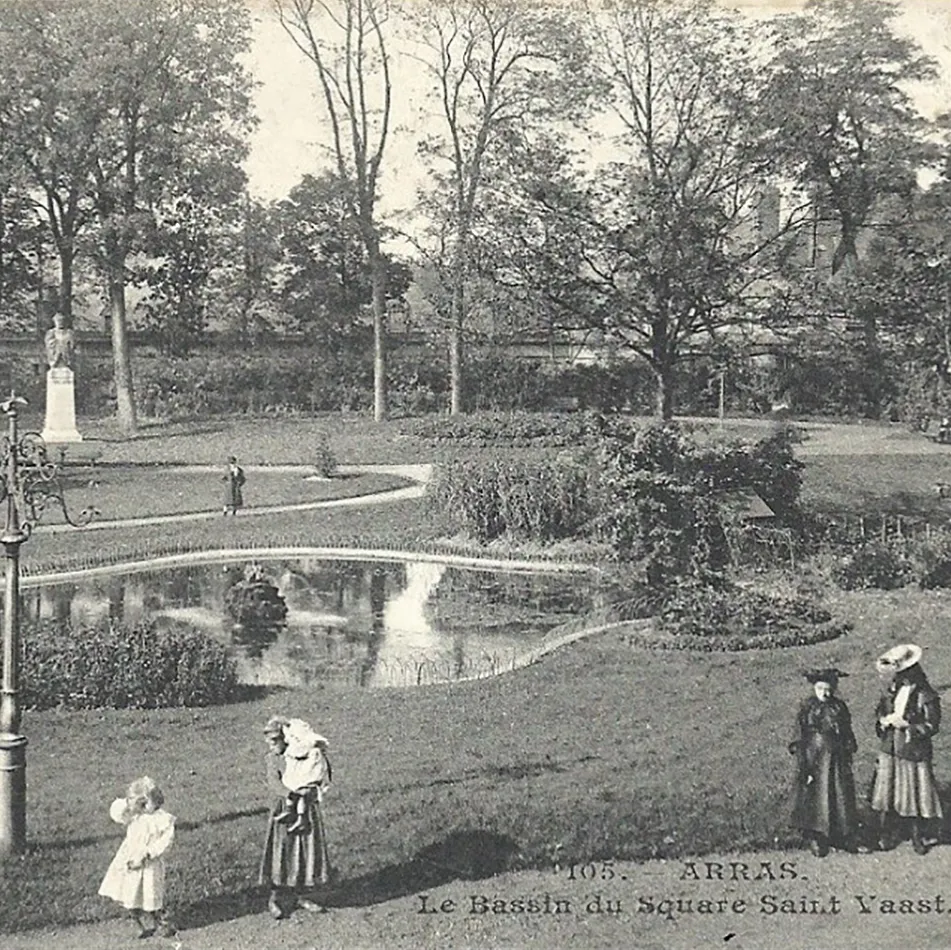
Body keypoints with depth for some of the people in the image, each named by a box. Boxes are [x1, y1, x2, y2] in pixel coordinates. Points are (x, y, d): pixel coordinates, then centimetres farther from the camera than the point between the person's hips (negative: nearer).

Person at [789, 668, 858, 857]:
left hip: (837, 759, 3)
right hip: (815, 758, -3)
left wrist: (848, 761, 8)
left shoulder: (839, 707, 3)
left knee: (842, 796, 6)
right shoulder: (807, 708, -6)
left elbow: (848, 734, 11)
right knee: (815, 797, 0)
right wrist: (803, 767, -10)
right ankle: (816, 839, 9)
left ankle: (843, 837, 16)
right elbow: (800, 739, -6)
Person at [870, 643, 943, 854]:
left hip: (914, 752, -5)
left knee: (917, 795, 6)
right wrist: (884, 721, -8)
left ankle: (918, 837, 21)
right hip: (889, 750, 5)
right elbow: (880, 712, 14)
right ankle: (883, 835, 21)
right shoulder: (891, 690, 3)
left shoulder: (925, 696, -15)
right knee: (886, 792, 10)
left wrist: (905, 725, -21)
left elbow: (931, 725, -14)